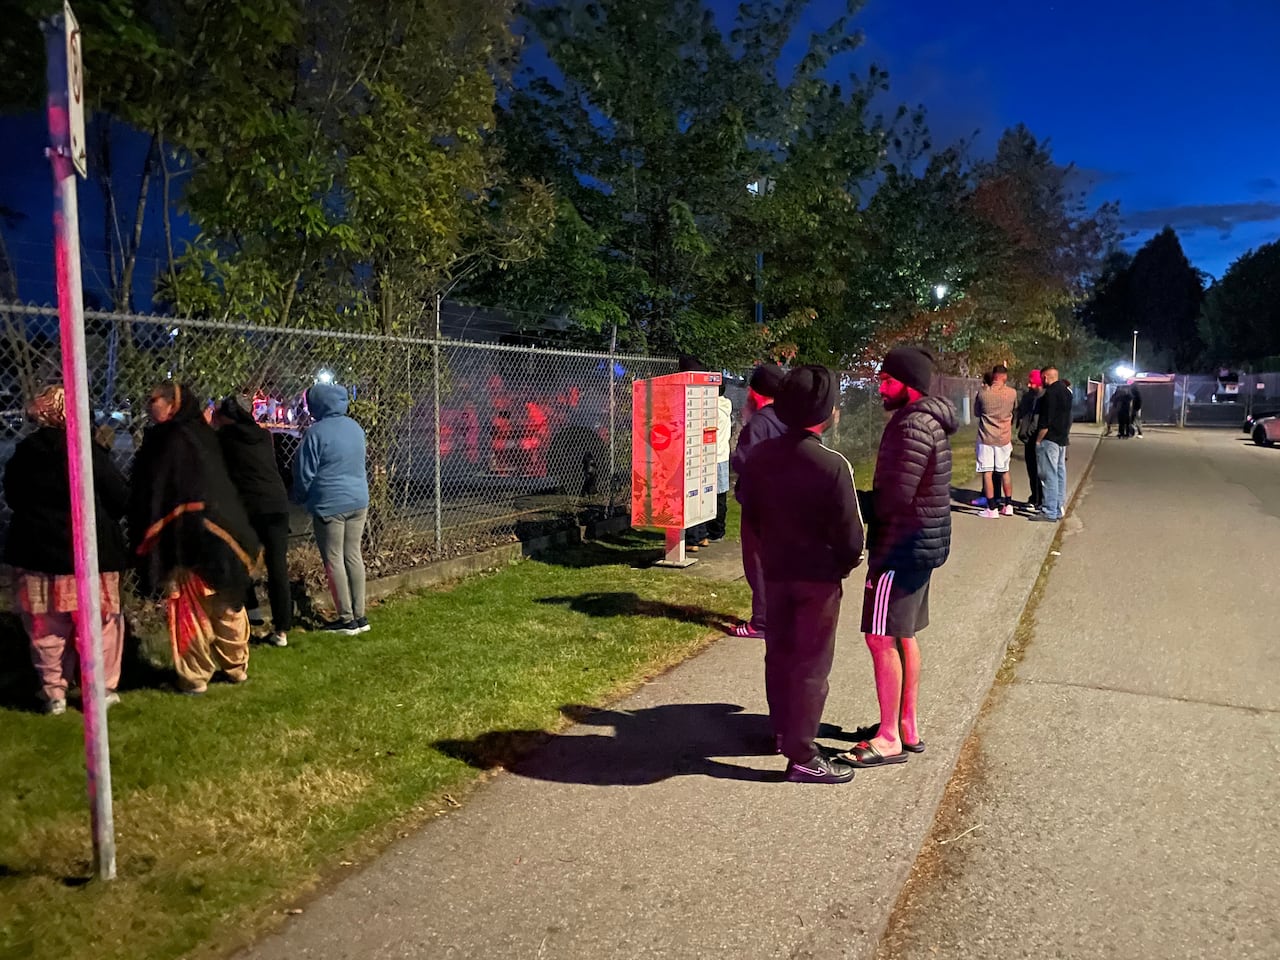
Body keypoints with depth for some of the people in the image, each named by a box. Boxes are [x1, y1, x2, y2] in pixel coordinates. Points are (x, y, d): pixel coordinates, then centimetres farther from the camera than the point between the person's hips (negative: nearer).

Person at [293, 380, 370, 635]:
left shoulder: (316, 432, -13)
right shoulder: (355, 427, 8)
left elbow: (305, 473, -7)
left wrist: (301, 498, 10)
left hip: (330, 504, -7)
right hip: (359, 500, 7)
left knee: (334, 560, 2)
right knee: (353, 555, 11)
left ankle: (347, 619, 5)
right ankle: (359, 616, 15)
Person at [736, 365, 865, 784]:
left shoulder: (760, 455, -4)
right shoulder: (833, 466, -22)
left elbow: (749, 514, 7)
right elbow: (851, 536, -18)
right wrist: (843, 565, 2)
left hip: (775, 571, 6)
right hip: (818, 577, -6)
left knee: (779, 653, 19)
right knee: (811, 665, 4)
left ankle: (783, 731, 35)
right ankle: (803, 756, 11)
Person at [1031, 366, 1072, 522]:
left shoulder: (1050, 393, -16)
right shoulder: (1066, 391, 14)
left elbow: (1046, 421, -19)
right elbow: (1067, 418, 19)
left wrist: (1038, 440, -13)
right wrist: (1065, 434, 22)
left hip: (1050, 439, -10)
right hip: (1062, 439, 10)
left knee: (1049, 475, -8)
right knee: (1060, 473, 13)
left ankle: (1050, 512, -7)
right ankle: (1059, 508, 19)